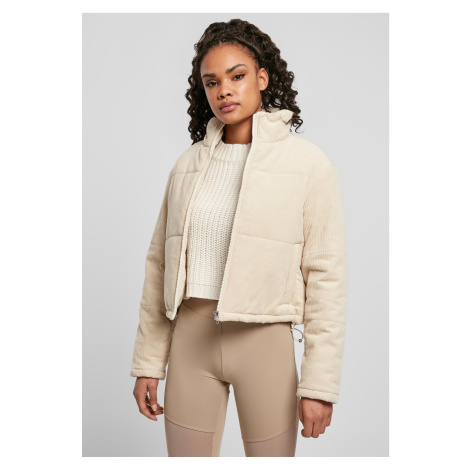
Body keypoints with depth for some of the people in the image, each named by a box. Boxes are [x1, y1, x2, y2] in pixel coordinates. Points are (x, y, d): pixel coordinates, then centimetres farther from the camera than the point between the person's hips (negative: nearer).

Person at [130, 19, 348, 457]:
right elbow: (161, 263, 9)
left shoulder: (308, 163, -6)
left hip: (264, 341, -3)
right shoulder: (188, 163, 6)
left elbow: (327, 276, -7)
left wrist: (320, 383, -10)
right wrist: (148, 362, 8)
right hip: (191, 339, 3)